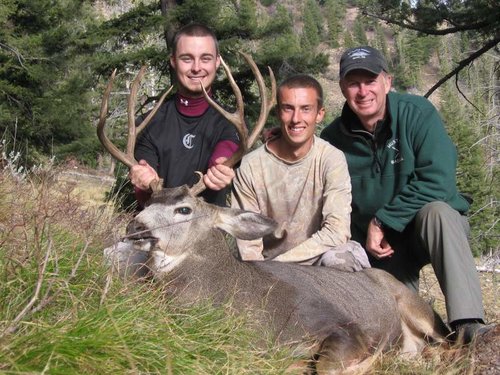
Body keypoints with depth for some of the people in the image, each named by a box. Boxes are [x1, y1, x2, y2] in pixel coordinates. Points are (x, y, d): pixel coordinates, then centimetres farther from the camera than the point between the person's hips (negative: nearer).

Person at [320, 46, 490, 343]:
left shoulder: (417, 112, -14)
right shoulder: (333, 139, -5)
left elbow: (438, 180, -24)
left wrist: (382, 221, -23)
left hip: (435, 228, -2)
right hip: (383, 244, 2)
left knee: (435, 211, -37)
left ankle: (469, 325, -41)